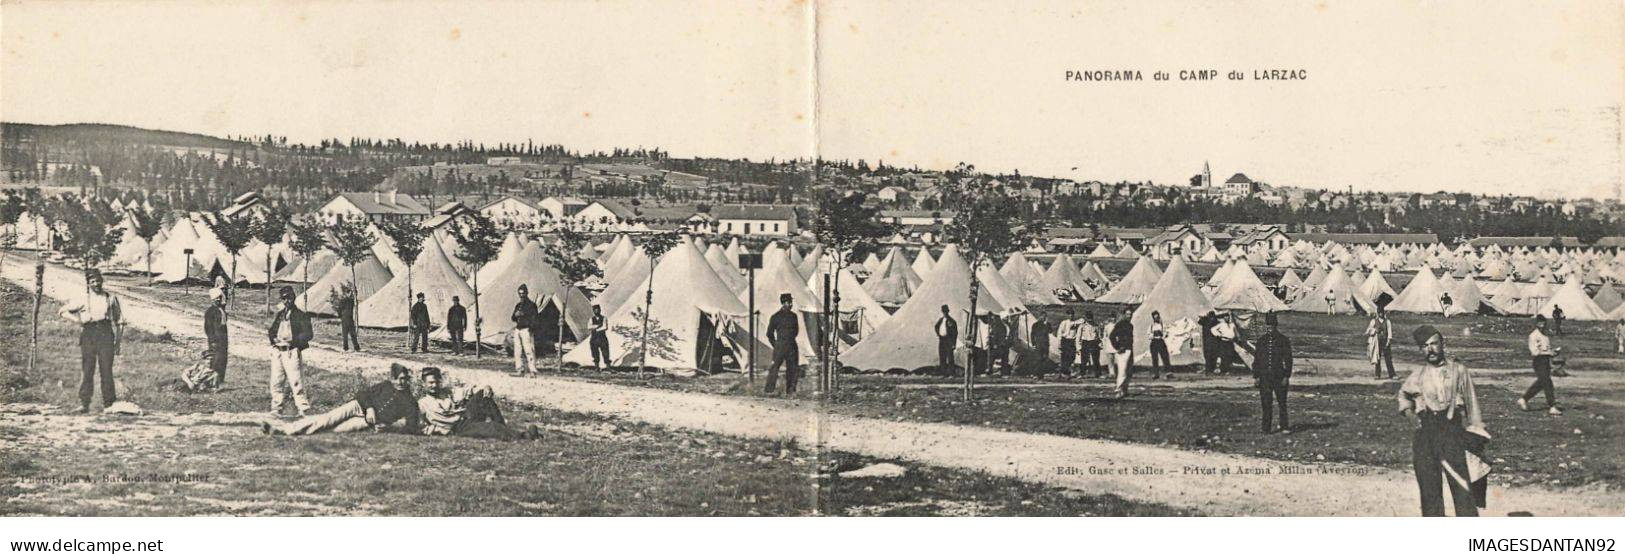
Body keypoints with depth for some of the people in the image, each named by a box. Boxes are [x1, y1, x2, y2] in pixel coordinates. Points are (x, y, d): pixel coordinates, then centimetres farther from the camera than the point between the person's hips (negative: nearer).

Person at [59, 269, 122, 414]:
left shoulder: (111, 298, 12)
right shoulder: (84, 300, 12)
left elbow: (119, 321, 14)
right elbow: (62, 311, 17)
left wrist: (118, 342, 8)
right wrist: (77, 319, 0)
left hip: (106, 334, 0)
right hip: (88, 335, 1)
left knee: (106, 371, -3)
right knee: (86, 371, -5)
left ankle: (108, 403, 1)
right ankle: (84, 404, -6)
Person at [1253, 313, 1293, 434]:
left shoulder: (1283, 340, 0)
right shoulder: (1261, 340, 9)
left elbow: (1288, 359, -1)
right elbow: (1256, 359, 11)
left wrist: (1286, 376, -8)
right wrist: (1255, 376, 5)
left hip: (1279, 377, -3)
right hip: (1264, 377, 3)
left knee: (1282, 402, 2)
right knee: (1266, 404, 4)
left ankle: (1284, 427, 10)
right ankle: (1266, 429, 10)